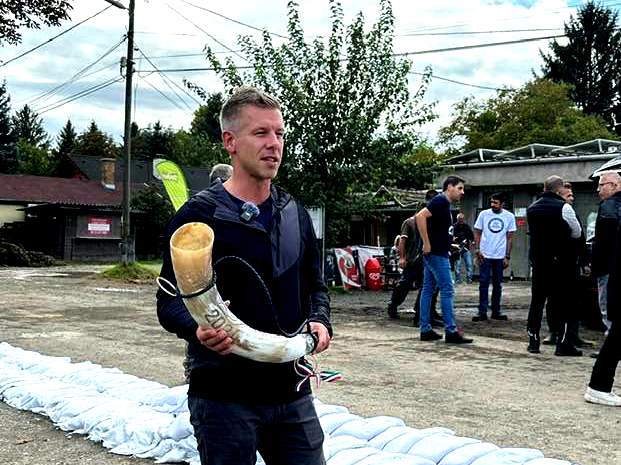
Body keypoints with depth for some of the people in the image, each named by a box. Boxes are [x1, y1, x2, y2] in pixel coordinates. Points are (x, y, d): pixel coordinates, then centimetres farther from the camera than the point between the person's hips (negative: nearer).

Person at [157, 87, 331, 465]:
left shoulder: (296, 214, 9)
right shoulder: (198, 217, -8)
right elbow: (170, 302, -8)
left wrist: (319, 321, -2)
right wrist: (199, 329, -29)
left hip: (292, 392, 5)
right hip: (223, 398, -5)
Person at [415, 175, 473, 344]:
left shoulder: (445, 204, 17)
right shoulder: (440, 201, -13)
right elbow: (420, 216, -26)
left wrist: (448, 241, 19)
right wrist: (426, 243, -24)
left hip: (437, 253, 10)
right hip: (437, 254, -10)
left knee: (428, 289, 10)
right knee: (447, 290, -9)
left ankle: (425, 330, 13)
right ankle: (451, 332, -7)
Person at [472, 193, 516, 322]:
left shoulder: (509, 217, 2)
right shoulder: (484, 214, 0)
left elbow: (510, 238, 5)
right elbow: (477, 233, 5)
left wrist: (507, 257, 0)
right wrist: (477, 250, -6)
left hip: (500, 256, 1)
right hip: (485, 255, -1)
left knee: (497, 285, 9)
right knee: (483, 284, -2)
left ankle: (496, 312, 18)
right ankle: (482, 312, 0)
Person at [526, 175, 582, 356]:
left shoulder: (531, 208, 7)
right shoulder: (563, 207, -11)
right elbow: (577, 233, -2)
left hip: (537, 260, 5)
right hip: (559, 261, -5)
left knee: (537, 301, 10)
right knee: (564, 303, 1)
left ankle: (533, 341, 12)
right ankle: (564, 344, 1)